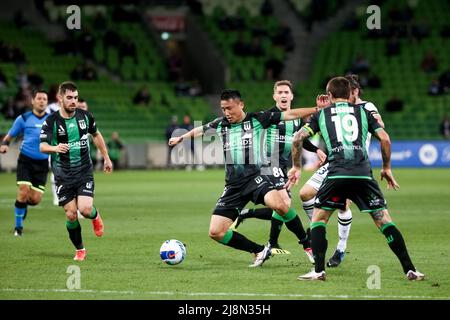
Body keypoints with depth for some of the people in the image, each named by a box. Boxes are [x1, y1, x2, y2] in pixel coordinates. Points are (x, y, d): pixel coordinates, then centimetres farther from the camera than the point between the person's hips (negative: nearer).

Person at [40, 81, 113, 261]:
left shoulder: (85, 116, 0)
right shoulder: (51, 121, -9)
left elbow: (96, 135, 18)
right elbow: (42, 146, -20)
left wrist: (106, 158, 21)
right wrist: (55, 148, -42)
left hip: (84, 172, 1)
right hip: (63, 175, -1)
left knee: (85, 209, -17)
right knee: (71, 214, -4)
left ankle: (95, 216, 21)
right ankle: (80, 250, 16)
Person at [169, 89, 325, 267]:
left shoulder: (257, 119, 1)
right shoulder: (220, 124, 14)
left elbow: (289, 115, -1)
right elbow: (200, 130, 34)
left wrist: (317, 109, -7)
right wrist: (181, 138, 51)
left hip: (255, 177, -5)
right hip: (233, 186, 5)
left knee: (279, 205, -35)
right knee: (215, 232, -6)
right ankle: (259, 252, 10)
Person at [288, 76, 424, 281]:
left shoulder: (321, 115, 18)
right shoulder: (362, 112, 19)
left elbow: (298, 138, 10)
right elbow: (384, 138, 11)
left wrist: (296, 167, 21)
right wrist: (386, 168, 23)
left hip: (336, 175, -1)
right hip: (363, 174, 1)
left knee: (318, 218, 15)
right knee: (384, 220, 5)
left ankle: (318, 270, 3)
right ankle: (410, 270, 0)